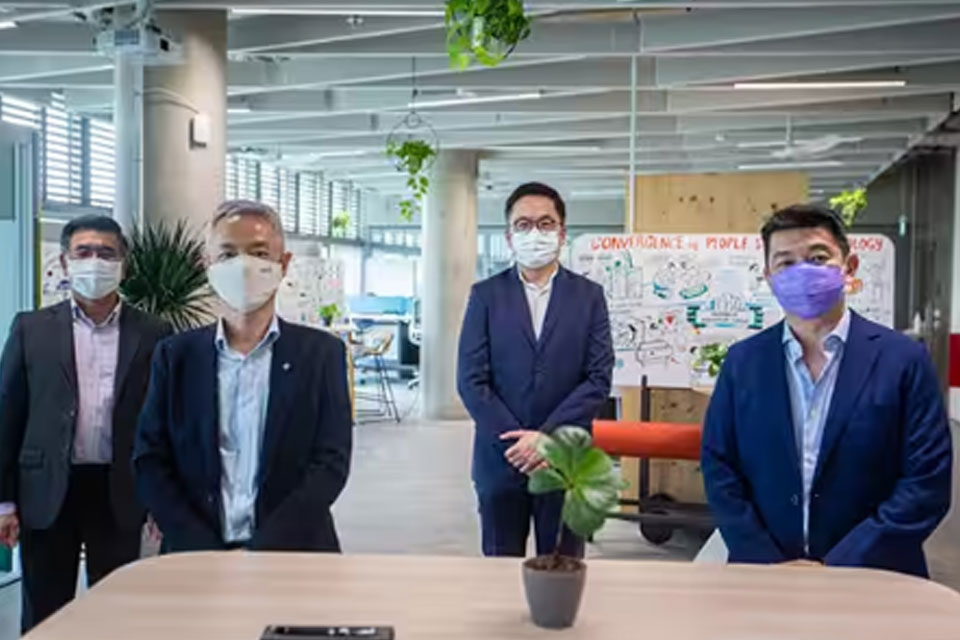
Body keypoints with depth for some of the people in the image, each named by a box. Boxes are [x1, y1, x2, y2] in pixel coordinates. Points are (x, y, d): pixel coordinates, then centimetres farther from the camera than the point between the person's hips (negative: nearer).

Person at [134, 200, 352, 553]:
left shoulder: (321, 353, -1)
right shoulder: (176, 355, 4)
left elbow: (331, 463, -6)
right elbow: (150, 462, 0)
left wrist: (262, 554, -15)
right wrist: (208, 557, -11)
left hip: (293, 555, -1)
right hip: (196, 560, 1)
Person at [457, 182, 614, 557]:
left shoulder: (589, 296, 4)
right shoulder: (486, 295, 4)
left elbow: (599, 379, -3)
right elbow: (471, 380, -3)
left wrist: (545, 436, -13)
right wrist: (516, 441, -12)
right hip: (500, 459, 0)